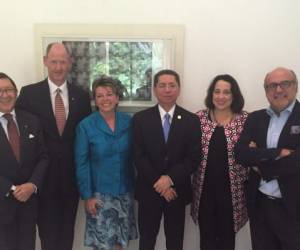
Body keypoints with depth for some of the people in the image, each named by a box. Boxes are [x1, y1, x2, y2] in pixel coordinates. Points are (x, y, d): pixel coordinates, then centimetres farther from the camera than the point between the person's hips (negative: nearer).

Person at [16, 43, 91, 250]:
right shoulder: (29, 93, -4)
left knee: (67, 229, 18)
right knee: (47, 229, 12)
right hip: (43, 174, -2)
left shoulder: (81, 96, 2)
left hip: (72, 174, 2)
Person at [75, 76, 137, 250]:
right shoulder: (85, 126, -10)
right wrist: (87, 195, -10)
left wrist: (137, 186, 3)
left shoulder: (129, 122, -3)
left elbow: (134, 156, 4)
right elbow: (81, 164, -8)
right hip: (99, 192, -2)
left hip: (125, 191, 3)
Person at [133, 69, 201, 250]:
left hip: (177, 190, 1)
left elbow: (194, 157, -6)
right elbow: (139, 156, -7)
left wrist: (170, 178, -17)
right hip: (149, 190, 0)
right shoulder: (141, 119, -2)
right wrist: (158, 183, -14)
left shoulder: (191, 120, -1)